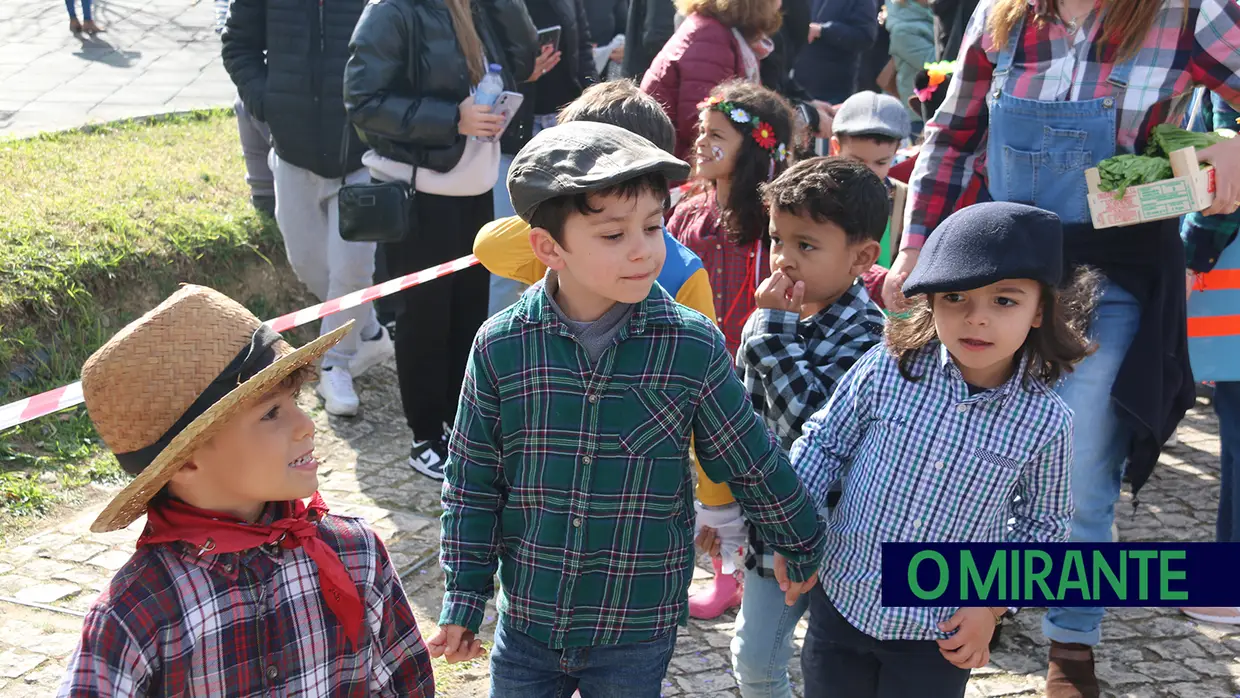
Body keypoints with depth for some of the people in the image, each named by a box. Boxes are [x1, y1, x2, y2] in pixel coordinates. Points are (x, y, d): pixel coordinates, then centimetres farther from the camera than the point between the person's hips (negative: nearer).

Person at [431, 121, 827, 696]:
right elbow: (473, 482, -1)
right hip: (528, 623, 1)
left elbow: (754, 465, -1)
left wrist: (804, 551, 10)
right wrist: (463, 602, 2)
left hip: (639, 633, -1)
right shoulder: (501, 346, -12)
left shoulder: (693, 347, -14)